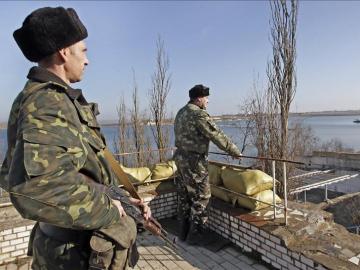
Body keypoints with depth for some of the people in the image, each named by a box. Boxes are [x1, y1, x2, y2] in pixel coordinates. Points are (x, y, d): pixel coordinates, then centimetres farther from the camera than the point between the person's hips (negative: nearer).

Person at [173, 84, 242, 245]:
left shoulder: (181, 112, 12)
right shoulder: (199, 114, -16)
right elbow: (217, 135, -15)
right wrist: (234, 151, -6)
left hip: (180, 157, 10)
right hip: (194, 161, -10)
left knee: (184, 196, 16)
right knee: (200, 197, 3)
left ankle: (184, 233, 29)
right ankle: (195, 236, 13)